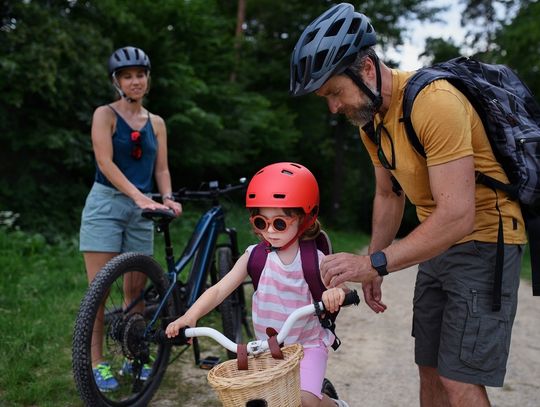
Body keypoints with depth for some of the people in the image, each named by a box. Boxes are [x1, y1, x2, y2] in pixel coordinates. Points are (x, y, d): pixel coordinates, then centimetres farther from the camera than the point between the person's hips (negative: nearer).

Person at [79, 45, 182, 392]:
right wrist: (139, 196, -26)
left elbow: (161, 168, 9)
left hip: (141, 209, 4)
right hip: (106, 204, -4)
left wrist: (167, 198, -12)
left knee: (138, 287, 7)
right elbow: (105, 162, -14)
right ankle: (97, 361, 5)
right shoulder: (105, 114, -2)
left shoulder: (156, 123, 11)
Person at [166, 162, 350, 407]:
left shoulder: (314, 260, -13)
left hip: (307, 344, -3)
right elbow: (219, 290, -15)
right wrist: (190, 316, -31)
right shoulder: (254, 256, -10)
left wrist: (336, 291, -49)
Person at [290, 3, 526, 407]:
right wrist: (372, 268, 12)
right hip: (437, 246, 8)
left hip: (483, 241, -8)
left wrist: (374, 262, -31)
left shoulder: (434, 102, -26)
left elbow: (458, 215, -31)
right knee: (431, 372, 11)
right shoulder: (370, 119, 2)